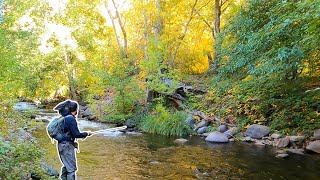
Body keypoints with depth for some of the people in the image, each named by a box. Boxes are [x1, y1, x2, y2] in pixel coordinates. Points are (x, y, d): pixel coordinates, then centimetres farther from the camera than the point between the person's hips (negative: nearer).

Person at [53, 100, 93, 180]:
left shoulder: (65, 117, 8)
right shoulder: (71, 119, -19)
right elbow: (76, 134, -20)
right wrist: (87, 133, -6)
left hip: (62, 144, 10)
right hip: (67, 146, -10)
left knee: (66, 165, 24)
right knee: (72, 168, -2)